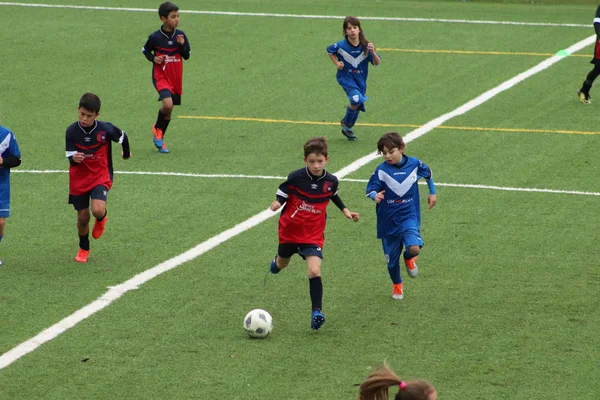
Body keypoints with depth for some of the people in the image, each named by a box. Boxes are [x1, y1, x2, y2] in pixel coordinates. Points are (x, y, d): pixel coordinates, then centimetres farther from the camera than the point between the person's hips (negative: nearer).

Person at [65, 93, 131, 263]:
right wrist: (74, 159, -37)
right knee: (83, 217, 9)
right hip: (79, 180, 2)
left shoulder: (105, 129, -18)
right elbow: (70, 158, -12)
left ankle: (102, 219, 16)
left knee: (98, 210, -24)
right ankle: (83, 249, 36)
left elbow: (123, 137, 3)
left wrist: (126, 154, 22)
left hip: (100, 177, -2)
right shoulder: (72, 131, -15)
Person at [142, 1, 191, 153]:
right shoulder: (155, 37, -11)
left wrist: (182, 45, -16)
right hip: (161, 76, -4)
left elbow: (187, 56, 3)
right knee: (167, 105, -24)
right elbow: (145, 50, 6)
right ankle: (157, 128, 5)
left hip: (176, 78, 4)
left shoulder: (180, 35, -2)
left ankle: (160, 138, 30)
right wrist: (153, 58, -13)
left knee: (169, 110, 11)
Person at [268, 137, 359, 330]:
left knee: (314, 271, -20)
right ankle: (277, 262, 66)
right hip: (289, 231, 0)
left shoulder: (331, 181, -8)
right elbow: (282, 193, -7)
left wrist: (345, 210, 9)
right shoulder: (296, 177, -18)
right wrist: (277, 203, -27)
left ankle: (317, 312, -14)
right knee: (282, 264, 26)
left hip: (313, 235, 0)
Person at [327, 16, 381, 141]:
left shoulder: (365, 46, -14)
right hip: (346, 77, -3)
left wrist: (373, 52, -30)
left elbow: (377, 63, -11)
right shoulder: (341, 46, -17)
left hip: (360, 79, 4)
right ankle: (346, 123, 1)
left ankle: (347, 128, 39)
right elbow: (330, 51, 5)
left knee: (358, 105, 12)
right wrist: (337, 63, -8)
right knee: (356, 99, -25)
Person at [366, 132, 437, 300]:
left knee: (414, 247, -26)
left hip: (409, 216, 0)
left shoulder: (414, 164, -7)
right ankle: (397, 286, 40)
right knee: (392, 258, 11)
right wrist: (375, 195, -39)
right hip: (388, 221, 0)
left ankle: (409, 258, 13)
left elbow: (428, 174, 14)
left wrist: (433, 193, 21)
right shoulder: (382, 170, -13)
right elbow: (370, 190, -16)